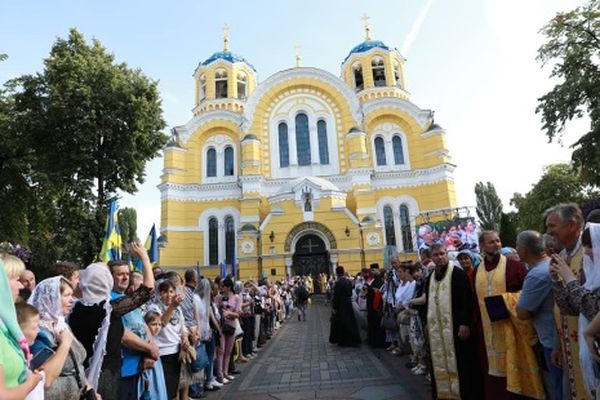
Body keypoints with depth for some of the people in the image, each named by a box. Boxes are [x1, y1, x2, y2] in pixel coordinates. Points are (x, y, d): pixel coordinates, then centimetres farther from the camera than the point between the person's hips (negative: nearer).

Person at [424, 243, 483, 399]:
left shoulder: (458, 274, -8)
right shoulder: (430, 278, 11)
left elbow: (467, 300, -13)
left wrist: (465, 323, -18)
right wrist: (428, 323, 14)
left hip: (455, 327, -6)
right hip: (436, 328, 6)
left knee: (460, 363, 0)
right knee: (440, 362, 12)